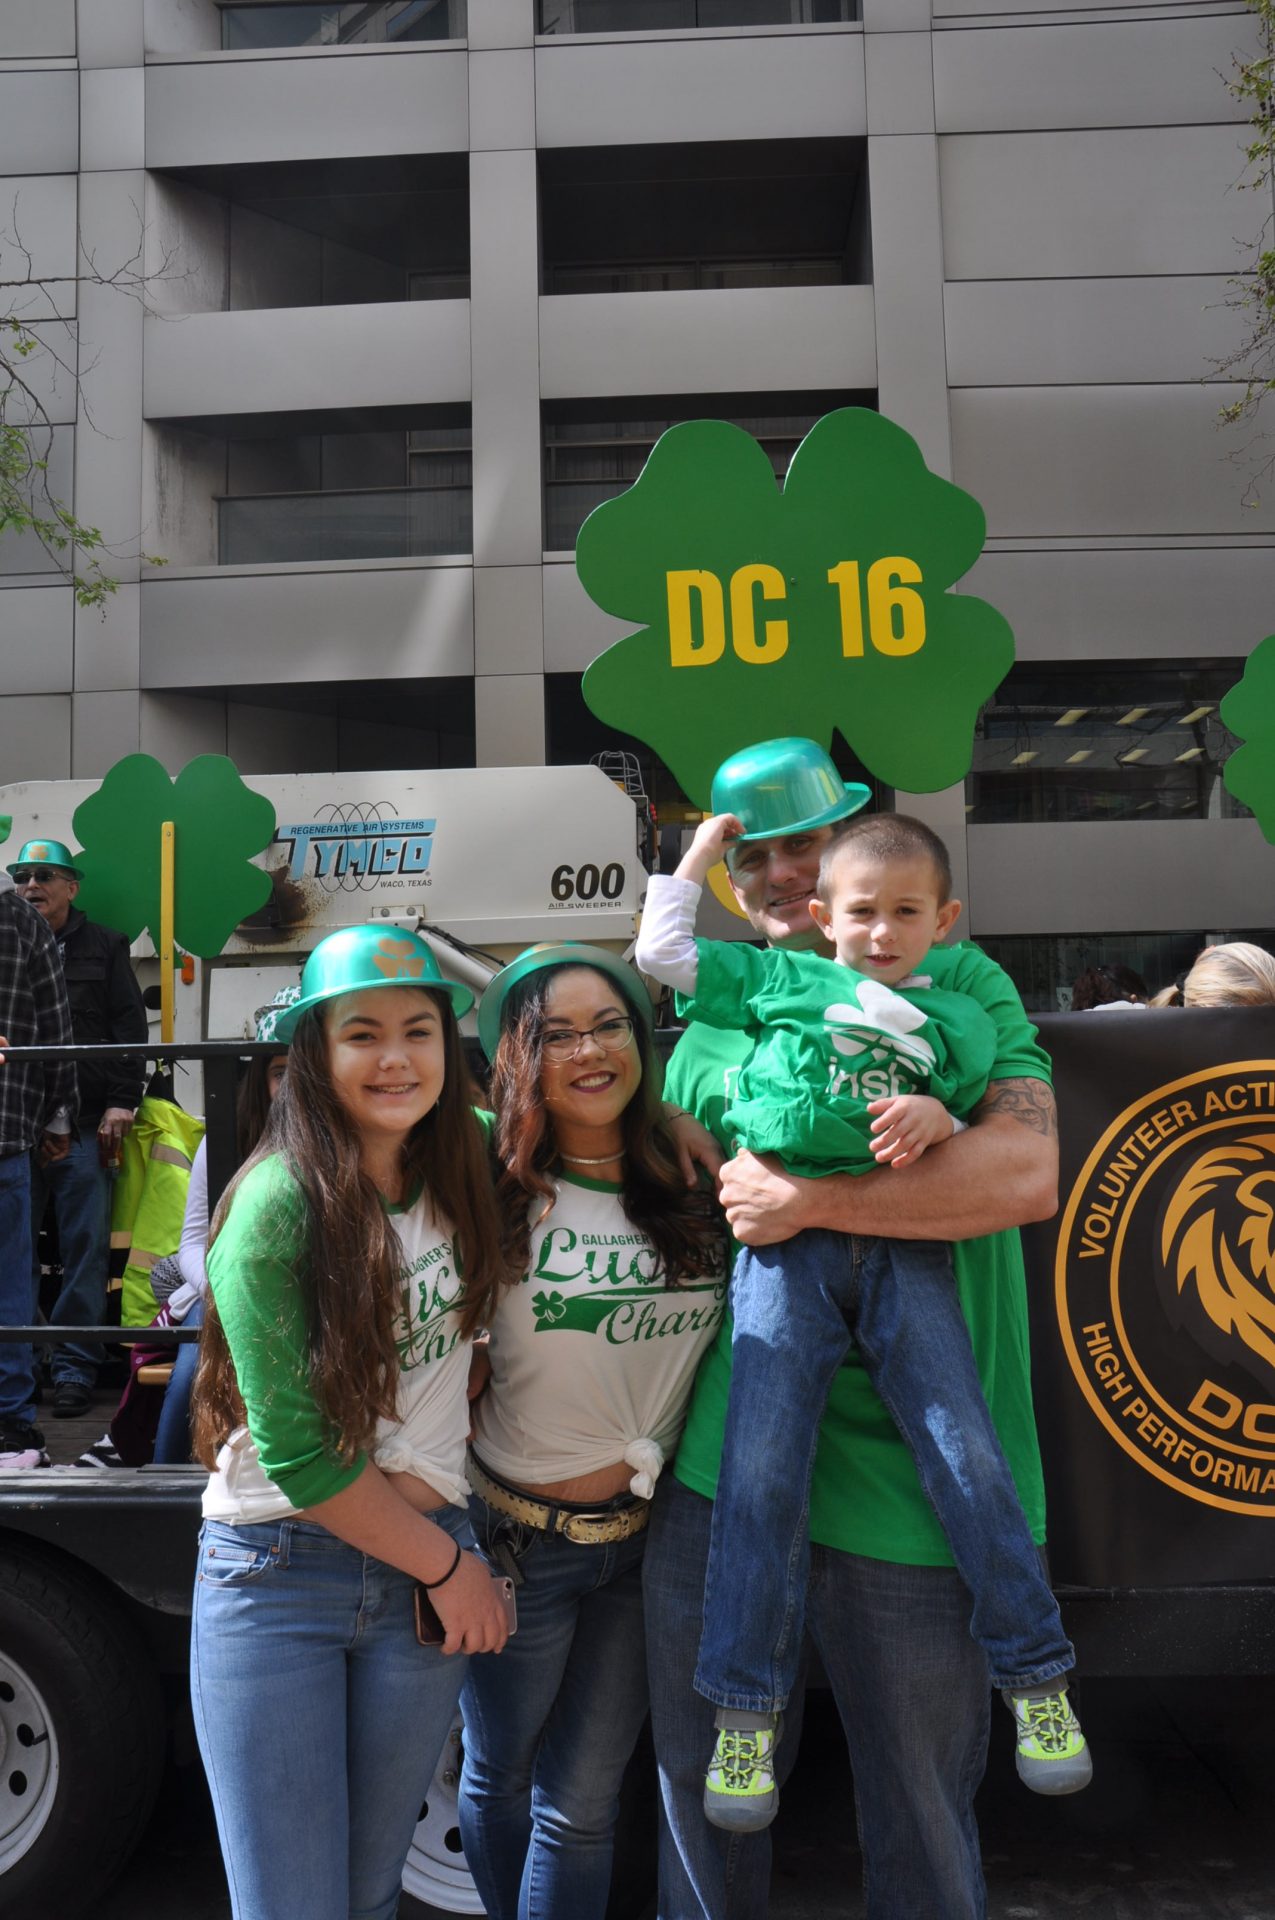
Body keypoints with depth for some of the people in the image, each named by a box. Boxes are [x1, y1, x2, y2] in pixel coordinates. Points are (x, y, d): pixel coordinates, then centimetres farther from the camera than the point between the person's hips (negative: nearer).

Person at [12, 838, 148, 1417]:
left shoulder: (102, 947, 10)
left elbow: (130, 1028, 5)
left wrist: (121, 1102, -4)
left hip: (85, 1127, -1)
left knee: (85, 1249, 0)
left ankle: (74, 1367, 8)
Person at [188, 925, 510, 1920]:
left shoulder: (464, 1170, -1)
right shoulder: (276, 1204, -16)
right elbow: (294, 1447, -15)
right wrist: (449, 1566, -7)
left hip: (432, 1560, 4)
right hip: (276, 1576, -4)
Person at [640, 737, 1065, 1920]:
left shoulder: (956, 987, -1)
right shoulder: (710, 1034, 9)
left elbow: (1028, 1172, -17)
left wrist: (803, 1200, -18)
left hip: (911, 1485, -3)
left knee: (921, 1817, 15)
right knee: (701, 1785, 19)